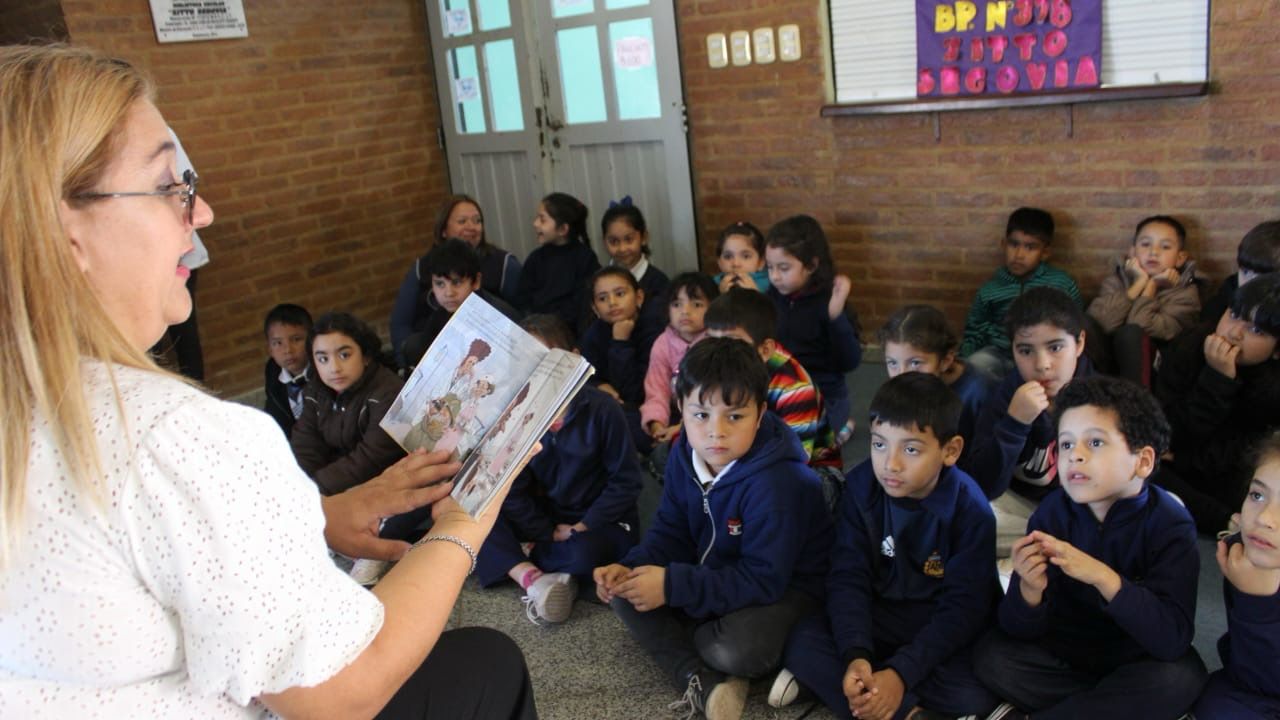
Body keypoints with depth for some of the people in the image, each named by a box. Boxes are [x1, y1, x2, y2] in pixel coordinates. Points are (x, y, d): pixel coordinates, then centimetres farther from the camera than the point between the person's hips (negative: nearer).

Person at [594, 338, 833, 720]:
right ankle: (704, 683, -23)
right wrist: (630, 567, -20)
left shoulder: (778, 482, -32)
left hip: (785, 585, -7)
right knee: (624, 590, -9)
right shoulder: (684, 455, -8)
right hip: (714, 573, 7)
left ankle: (682, 639, 0)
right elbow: (671, 531, 0)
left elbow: (763, 579, -31)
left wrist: (673, 585, -33)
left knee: (737, 651, -36)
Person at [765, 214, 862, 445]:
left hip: (823, 398, -5)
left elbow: (850, 363, -23)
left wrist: (837, 316, -35)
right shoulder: (773, 298, -2)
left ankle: (837, 429, 15)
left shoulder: (828, 301, -17)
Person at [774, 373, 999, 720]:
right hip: (879, 619, 2)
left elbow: (964, 607, -20)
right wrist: (855, 655, -31)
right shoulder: (862, 486, -12)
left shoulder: (972, 510, -18)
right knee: (802, 641, -22)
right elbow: (848, 577, -13)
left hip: (945, 630, -1)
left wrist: (901, 673, -30)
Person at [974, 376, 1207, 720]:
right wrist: (1030, 589, -36)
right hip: (1063, 650, 2)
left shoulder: (1169, 523, -17)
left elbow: (1173, 638, -29)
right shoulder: (1053, 511, -12)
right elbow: (1020, 631, -13)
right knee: (991, 654, -21)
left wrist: (1104, 578, -42)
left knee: (1180, 677, -32)